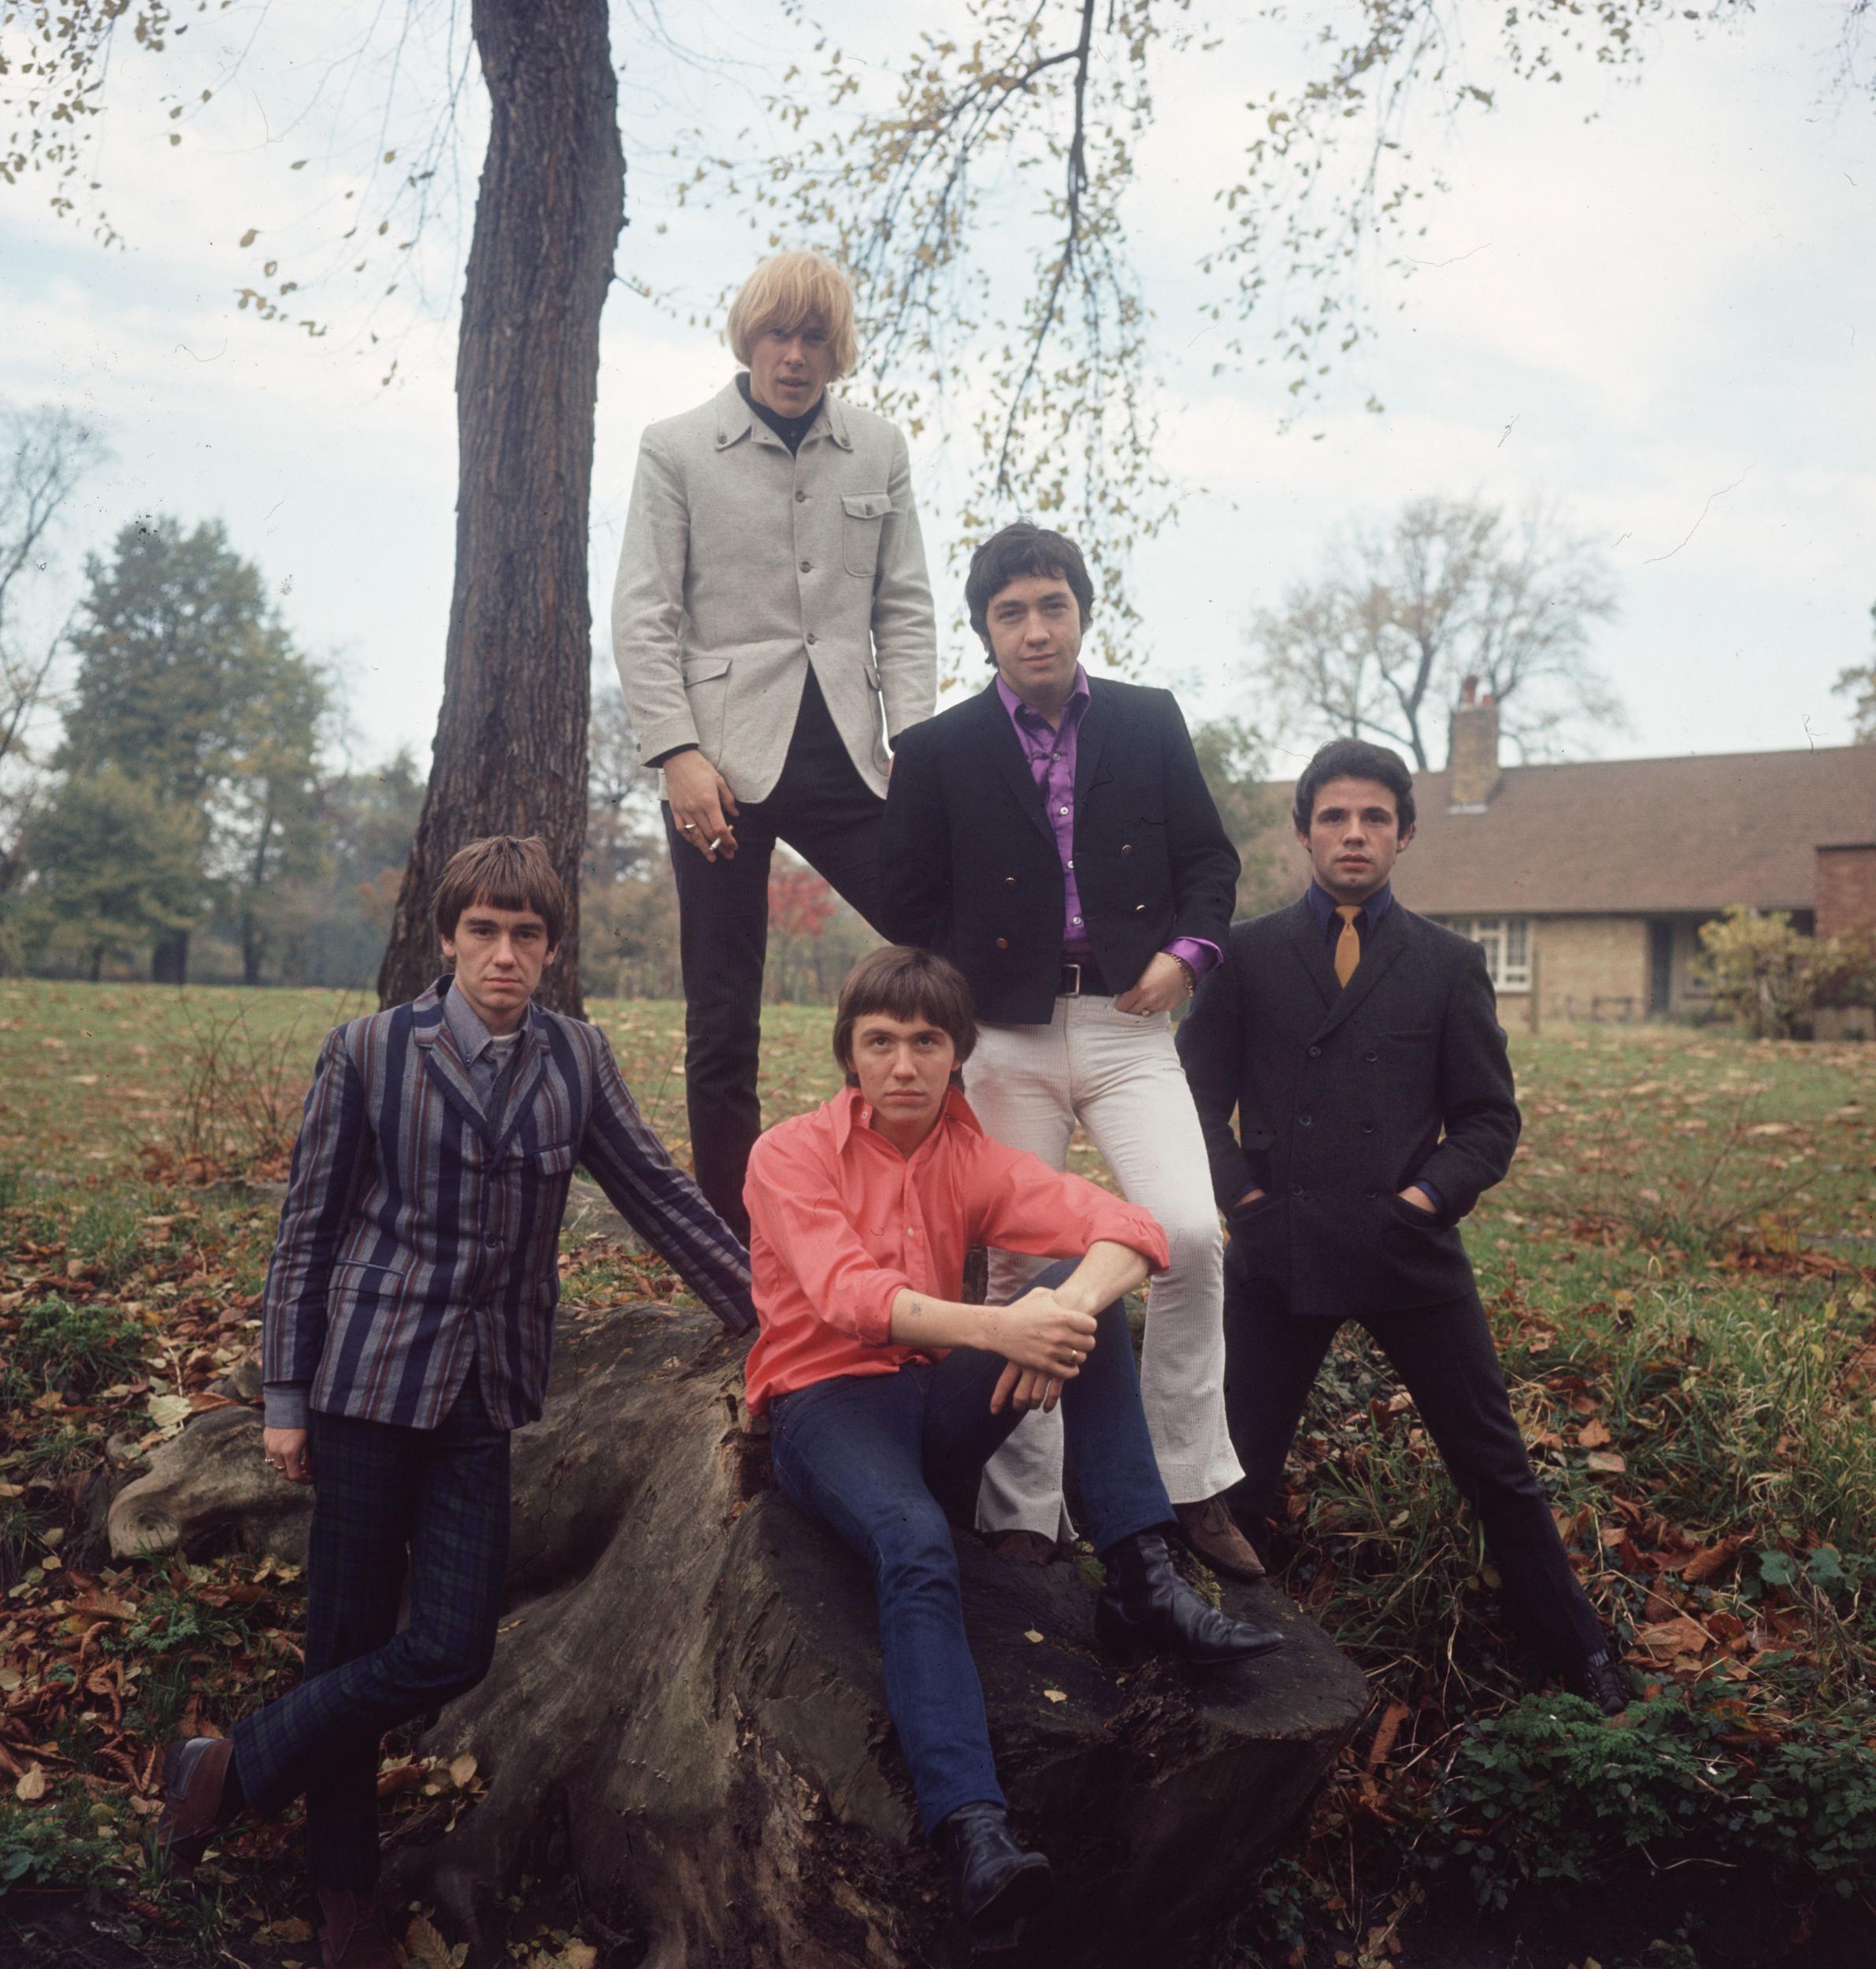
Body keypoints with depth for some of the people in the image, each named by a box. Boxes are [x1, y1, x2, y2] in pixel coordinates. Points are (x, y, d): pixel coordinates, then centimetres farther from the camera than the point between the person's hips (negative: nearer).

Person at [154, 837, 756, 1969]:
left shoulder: (577, 1059, 4)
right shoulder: (369, 1053, -2)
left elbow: (659, 1194, 9)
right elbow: (308, 1230, 1)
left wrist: (766, 1309, 7)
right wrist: (285, 1398, 1)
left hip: (483, 1400, 3)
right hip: (371, 1379, -2)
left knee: (451, 1650, -4)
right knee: (352, 1639, 5)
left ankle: (236, 1770, 19)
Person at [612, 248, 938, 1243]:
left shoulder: (880, 451, 13)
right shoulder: (676, 449, 5)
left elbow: (904, 610, 12)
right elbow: (643, 618, 0)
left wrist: (912, 743, -1)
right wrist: (678, 754, -11)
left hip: (844, 756, 3)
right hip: (724, 762, -2)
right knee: (722, 1023, 1)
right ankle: (735, 1248, 13)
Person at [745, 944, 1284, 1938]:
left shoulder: (973, 1155, 3)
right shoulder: (791, 1155, -7)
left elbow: (1126, 1230, -11)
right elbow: (848, 1296, -25)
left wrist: (1066, 1309, -35)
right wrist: (998, 1327, -41)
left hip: (939, 1402, 4)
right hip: (826, 1401, -4)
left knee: (1093, 1291, -18)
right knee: (915, 1546, -36)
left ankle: (1140, 1583, -22)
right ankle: (971, 1827, -42)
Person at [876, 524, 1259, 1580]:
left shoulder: (1151, 722, 8)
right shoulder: (940, 751, 3)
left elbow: (1209, 857, 13)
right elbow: (913, 906, 6)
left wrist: (1189, 949, -3)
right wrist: (963, 1012, -1)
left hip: (1128, 1024, 1)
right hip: (1004, 1038, 0)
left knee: (1192, 1234, -15)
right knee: (1015, 1268, 3)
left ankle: (1193, 1485, 4)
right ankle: (1025, 1517, 16)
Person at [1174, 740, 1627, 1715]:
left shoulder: (1450, 964, 7)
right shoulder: (1245, 955, 5)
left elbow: (1489, 1117, 7)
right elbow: (1200, 1096, 6)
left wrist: (1427, 1196, -7)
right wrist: (1242, 1195, -6)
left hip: (1410, 1252, 0)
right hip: (1276, 1251, 0)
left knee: (1495, 1467, 11)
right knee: (1240, 1463, 9)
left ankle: (1581, 1659, 28)